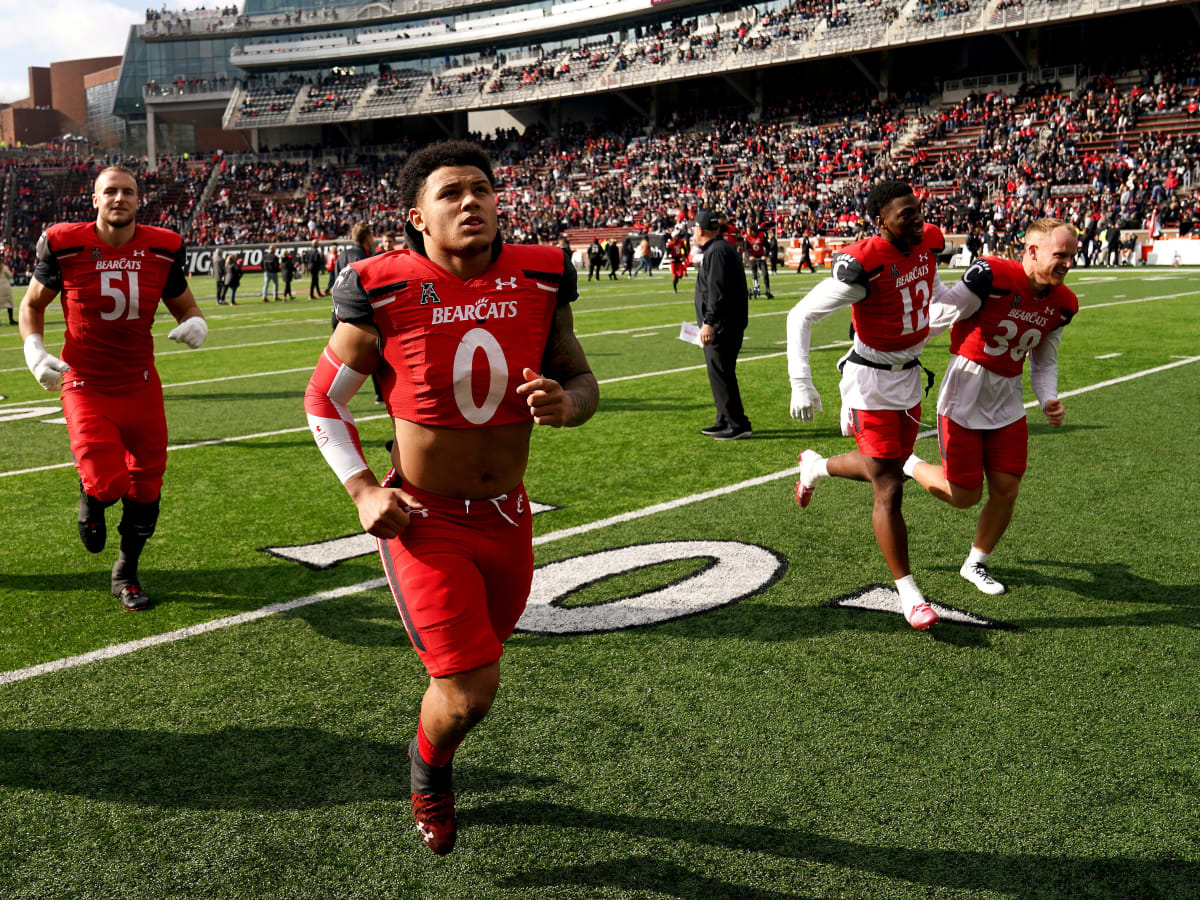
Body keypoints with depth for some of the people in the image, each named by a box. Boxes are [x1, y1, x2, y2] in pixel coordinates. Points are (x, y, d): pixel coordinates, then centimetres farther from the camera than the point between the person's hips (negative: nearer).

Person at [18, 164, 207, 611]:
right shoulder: (65, 245, -8)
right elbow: (33, 305, 7)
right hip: (86, 386, -3)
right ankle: (91, 496, 21)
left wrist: (195, 324, -13)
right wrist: (35, 352, -9)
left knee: (145, 489, 9)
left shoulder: (162, 250, -3)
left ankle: (126, 573, 32)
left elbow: (184, 305, 11)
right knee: (107, 482, -20)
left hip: (141, 385, 3)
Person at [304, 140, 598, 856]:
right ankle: (429, 767, 29)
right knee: (471, 693, -9)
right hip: (425, 522, -4)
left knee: (475, 665, 22)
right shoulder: (387, 295, -15)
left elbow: (582, 378, 5)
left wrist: (567, 403, -20)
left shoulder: (540, 281, -7)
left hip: (508, 518, 4)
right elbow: (323, 400, -1)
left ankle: (439, 756, 56)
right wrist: (362, 491, -12)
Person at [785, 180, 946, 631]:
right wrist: (801, 385, -27)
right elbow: (801, 316, -22)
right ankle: (908, 593, 4)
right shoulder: (864, 264, -25)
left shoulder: (927, 243, -3)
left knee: (884, 468, 21)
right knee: (888, 488, -6)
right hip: (871, 380, -8)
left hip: (909, 376, 8)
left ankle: (815, 466, 51)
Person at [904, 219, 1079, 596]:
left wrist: (1049, 401, -4)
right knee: (965, 496, -1)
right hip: (964, 395, -6)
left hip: (1007, 403, 6)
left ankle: (976, 564, 28)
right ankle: (907, 465, 28)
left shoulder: (1062, 304, 1)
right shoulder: (992, 276, -22)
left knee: (1006, 491, 5)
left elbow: (1044, 363, 14)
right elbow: (935, 320, -16)